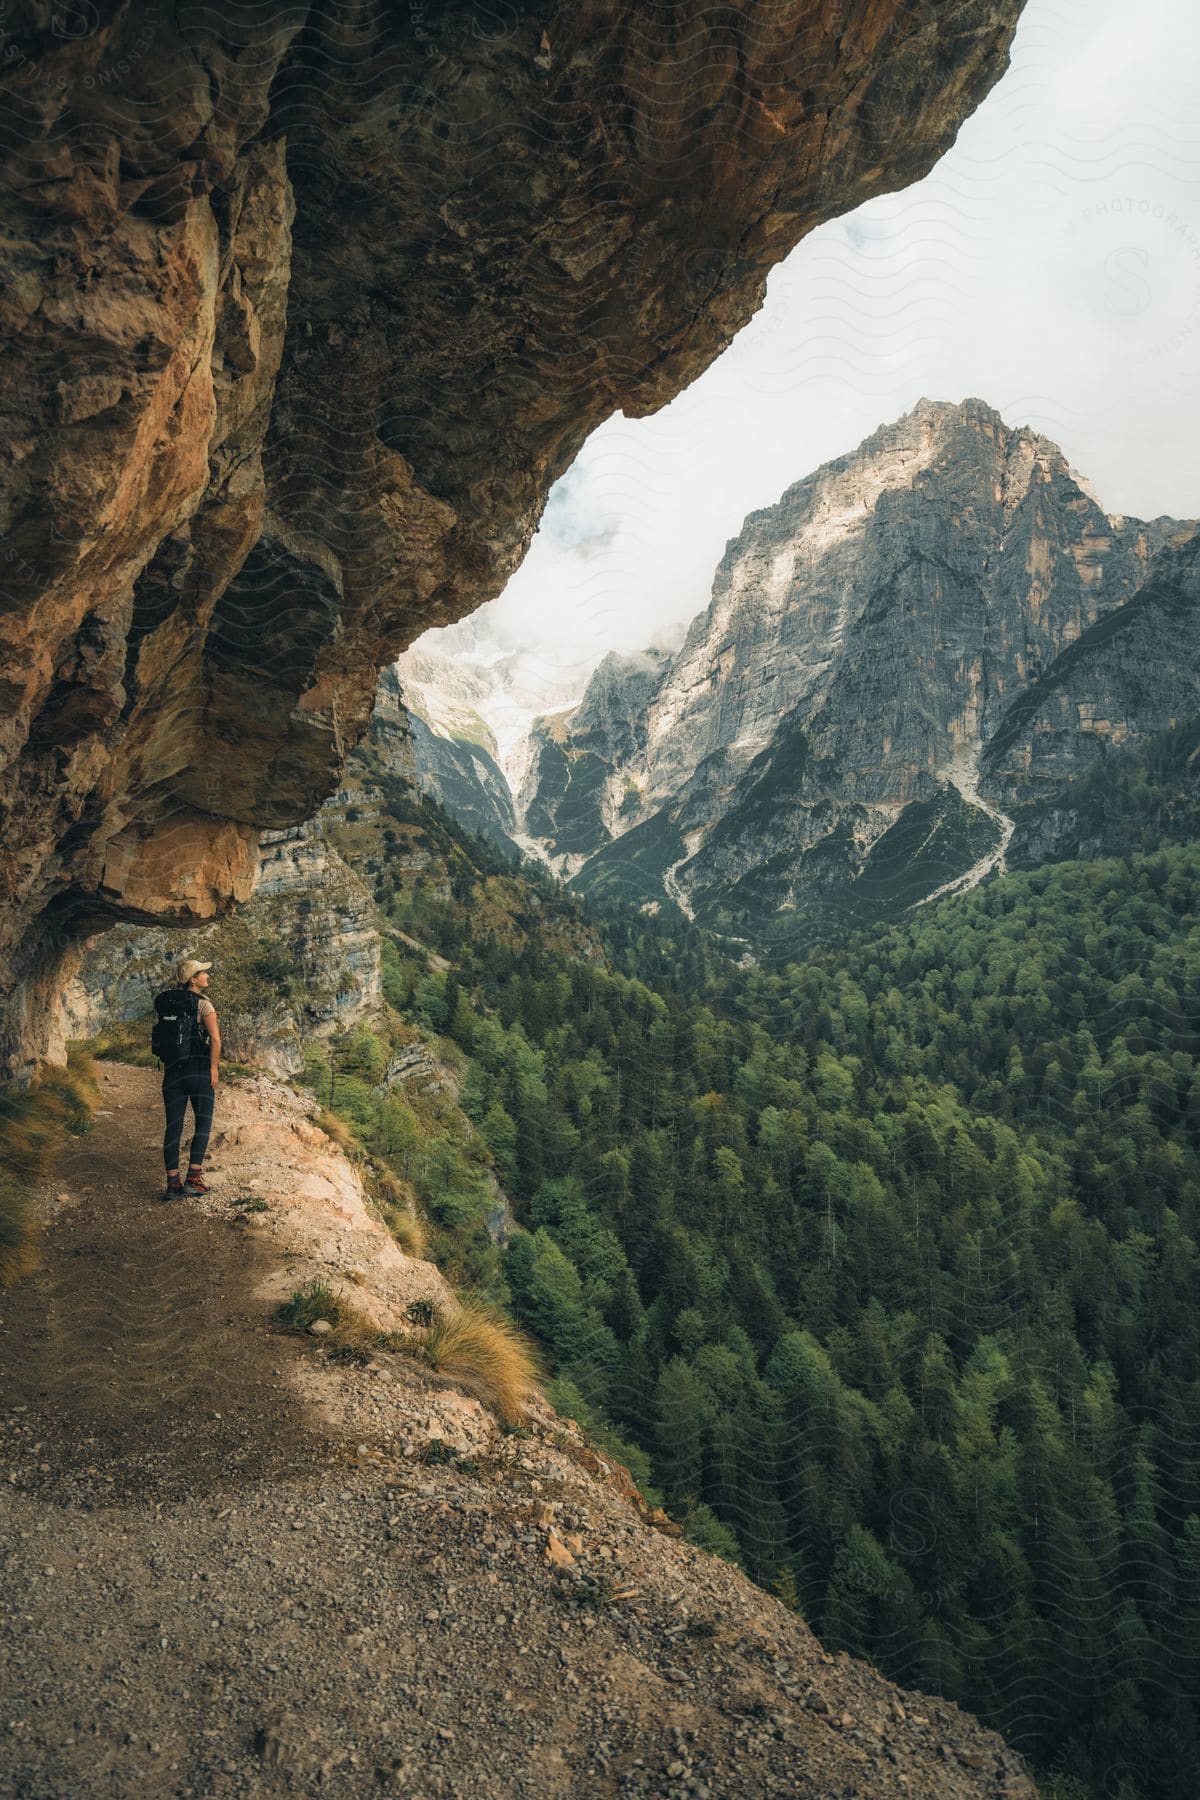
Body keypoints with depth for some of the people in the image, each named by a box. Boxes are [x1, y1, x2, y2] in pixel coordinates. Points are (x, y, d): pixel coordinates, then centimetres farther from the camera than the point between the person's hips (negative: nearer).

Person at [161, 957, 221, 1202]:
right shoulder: (203, 1004, -6)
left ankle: (173, 1184, 3)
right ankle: (193, 1179, 0)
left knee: (173, 1127, 5)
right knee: (203, 1124, 6)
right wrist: (214, 1067, -8)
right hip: (199, 1068, -4)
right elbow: (215, 1038, -17)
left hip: (173, 1070, 5)